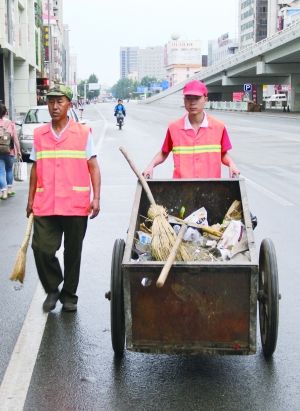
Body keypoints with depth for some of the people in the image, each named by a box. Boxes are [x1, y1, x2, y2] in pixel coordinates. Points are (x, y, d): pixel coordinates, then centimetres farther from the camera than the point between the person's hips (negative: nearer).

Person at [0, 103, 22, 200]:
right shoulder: (11, 124, -5)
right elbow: (15, 139, -5)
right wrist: (18, 151, 1)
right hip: (9, 152, 2)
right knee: (9, 170, 20)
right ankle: (9, 189, 27)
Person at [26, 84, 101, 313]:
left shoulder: (83, 133, 1)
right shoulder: (39, 135, 8)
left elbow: (93, 167, 0)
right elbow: (36, 169, 13)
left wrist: (96, 198, -8)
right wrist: (31, 199, 11)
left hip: (76, 206, -1)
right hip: (45, 206, 2)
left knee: (73, 252, 9)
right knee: (41, 249, -8)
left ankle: (69, 294, 27)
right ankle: (52, 289, 17)